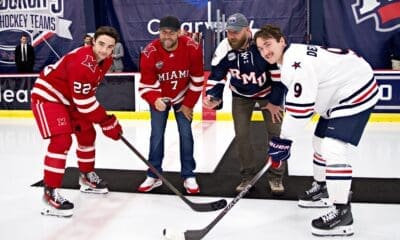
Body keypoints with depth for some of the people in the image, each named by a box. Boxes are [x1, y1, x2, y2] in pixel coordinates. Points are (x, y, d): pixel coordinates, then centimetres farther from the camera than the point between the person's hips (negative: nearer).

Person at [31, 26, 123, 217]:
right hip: (47, 96, -10)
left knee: (87, 134, 16)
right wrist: (108, 122, -21)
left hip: (69, 98, 10)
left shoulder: (106, 60, -3)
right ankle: (50, 193, -15)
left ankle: (87, 177, 36)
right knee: (61, 141, -21)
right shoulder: (81, 62, -32)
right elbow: (84, 102, -29)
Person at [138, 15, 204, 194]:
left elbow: (197, 80, -12)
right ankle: (154, 176, 13)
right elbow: (146, 85, -22)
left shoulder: (193, 49, -25)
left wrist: (189, 104, -8)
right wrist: (155, 100, -43)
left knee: (185, 134, -2)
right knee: (156, 134, -1)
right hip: (159, 98, 0)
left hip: (183, 97, 0)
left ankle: (188, 176, 10)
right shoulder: (149, 53, -27)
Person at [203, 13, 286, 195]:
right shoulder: (223, 49, -22)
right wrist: (212, 97, -29)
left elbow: (279, 70, -20)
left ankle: (276, 177, 11)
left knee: (275, 132, -4)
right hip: (241, 95, 2)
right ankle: (248, 175, 15)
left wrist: (275, 101, -15)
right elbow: (217, 76, -10)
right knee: (241, 135, -1)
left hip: (269, 91, -2)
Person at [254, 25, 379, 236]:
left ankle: (342, 212, -14)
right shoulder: (289, 60, 8)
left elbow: (300, 107, -28)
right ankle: (321, 188, 40)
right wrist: (284, 137, 12)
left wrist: (284, 139, -20)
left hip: (356, 91, -11)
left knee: (333, 148, -20)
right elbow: (295, 101, 15)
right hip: (338, 93, 11)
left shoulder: (296, 61, -26)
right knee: (320, 141, 20)